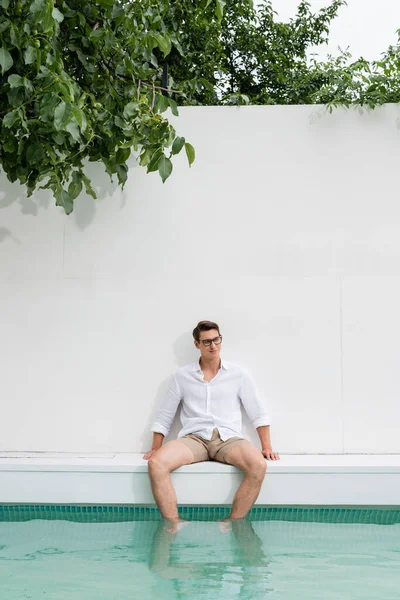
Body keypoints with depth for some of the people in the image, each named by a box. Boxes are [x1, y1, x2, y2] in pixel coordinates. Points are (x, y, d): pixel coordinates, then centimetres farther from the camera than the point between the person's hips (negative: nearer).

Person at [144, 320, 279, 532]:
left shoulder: (238, 374, 9)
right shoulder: (182, 376, 10)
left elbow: (258, 413, 11)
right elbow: (164, 416, 14)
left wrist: (266, 447, 3)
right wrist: (155, 448, 5)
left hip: (228, 438, 0)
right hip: (194, 438, 0)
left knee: (258, 465, -33)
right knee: (156, 463, -30)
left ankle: (233, 524, -20)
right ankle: (175, 525, -22)